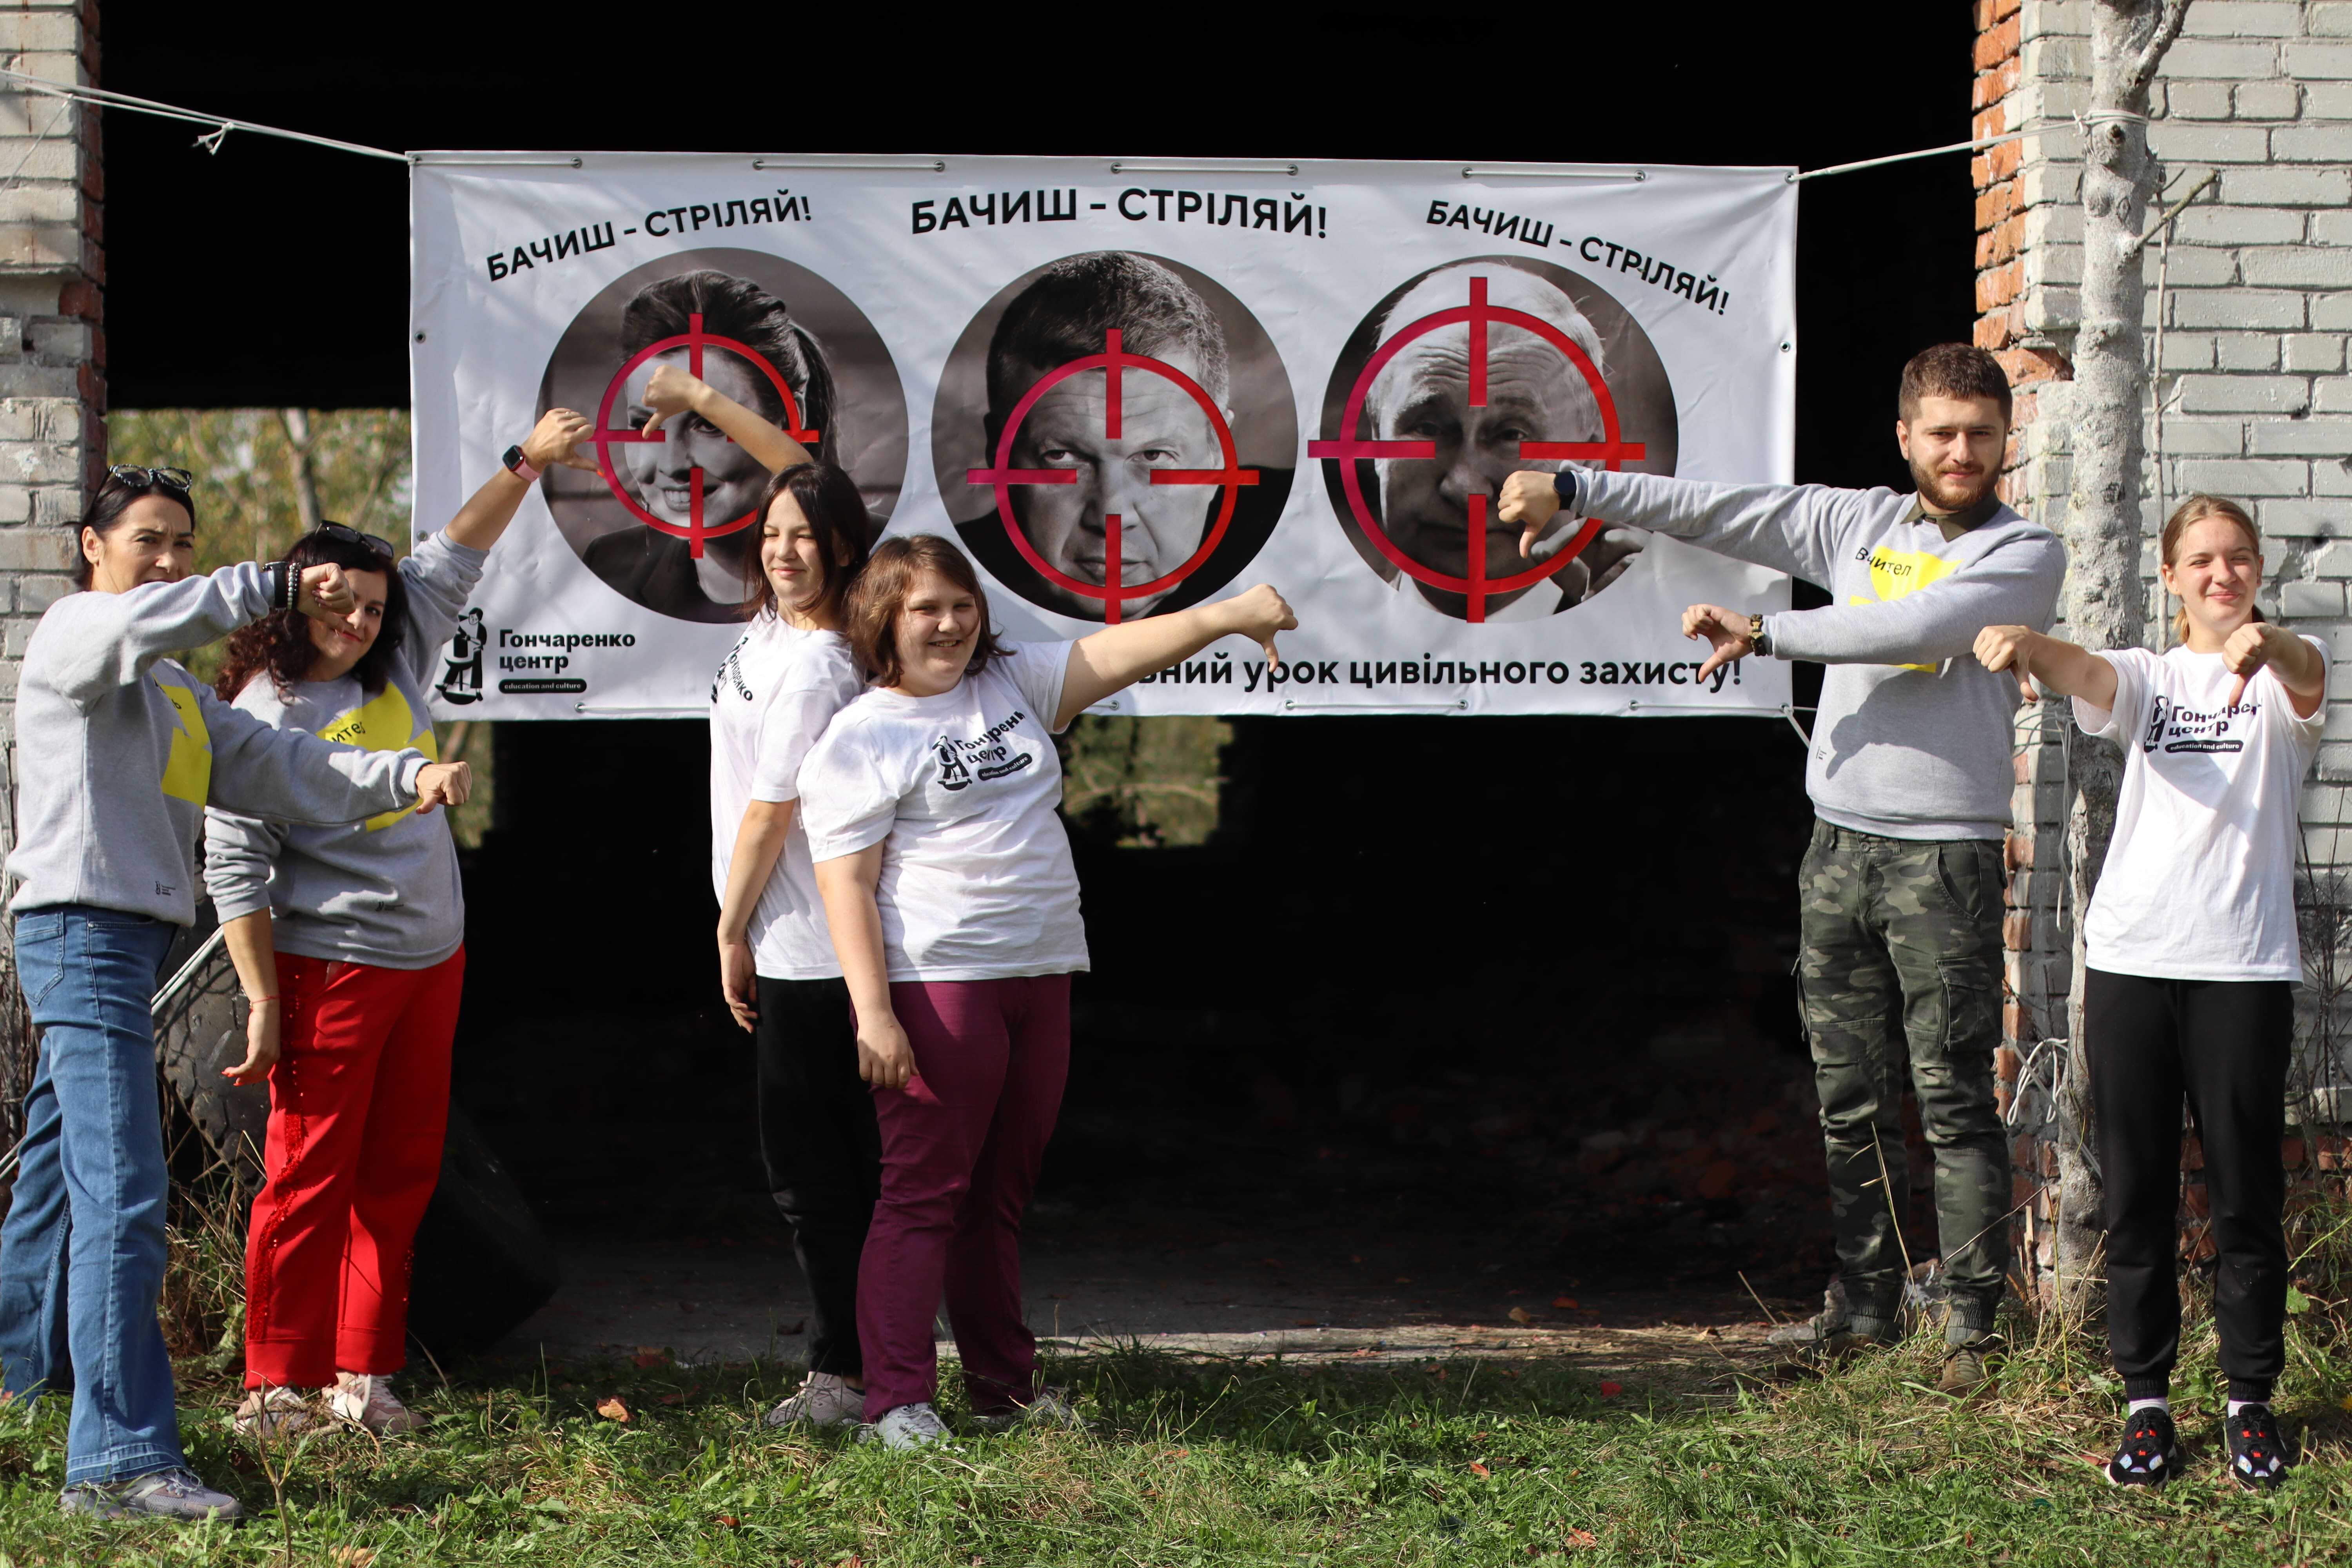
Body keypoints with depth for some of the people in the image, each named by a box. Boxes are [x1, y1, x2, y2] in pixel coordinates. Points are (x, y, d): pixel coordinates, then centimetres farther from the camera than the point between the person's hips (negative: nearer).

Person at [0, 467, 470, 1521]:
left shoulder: (177, 694, 24)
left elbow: (279, 767, 13)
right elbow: (141, 622, -28)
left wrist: (407, 776, -1)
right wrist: (275, 587, -29)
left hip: (129, 945, 10)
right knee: (122, 1196, -16)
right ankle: (121, 1459, -19)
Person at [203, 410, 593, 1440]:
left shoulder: (396, 671, 9)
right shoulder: (260, 718, -10)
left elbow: (452, 562, 15)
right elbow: (235, 870, -11)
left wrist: (527, 462, 8)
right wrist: (263, 1002, -14)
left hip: (431, 960, 7)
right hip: (329, 967, -7)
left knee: (401, 1177, 8)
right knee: (309, 1177, -5)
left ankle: (363, 1378, 15)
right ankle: (277, 1386, 2)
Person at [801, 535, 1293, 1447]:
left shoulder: (1014, 684, 14)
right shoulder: (861, 739, -4)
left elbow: (1120, 652, 9)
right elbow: (846, 885, -10)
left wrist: (1229, 614, -5)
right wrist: (874, 1013, -17)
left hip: (1039, 976, 7)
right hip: (936, 986, -7)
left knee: (1002, 1194, 13)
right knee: (925, 1192, -8)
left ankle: (1005, 1382, 20)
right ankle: (896, 1398, -7)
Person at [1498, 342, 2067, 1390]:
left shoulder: (2025, 555, -2)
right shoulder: (1858, 524, 13)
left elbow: (1920, 624, -18)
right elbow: (1716, 512, 11)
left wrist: (1765, 632, -13)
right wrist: (1571, 491, 6)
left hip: (1947, 857, -5)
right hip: (1839, 843, 5)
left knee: (1953, 1099, -5)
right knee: (1850, 1099, 9)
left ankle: (1974, 1320, 0)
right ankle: (1867, 1301, 17)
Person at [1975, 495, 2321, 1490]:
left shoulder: (2285, 669, 6)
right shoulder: (2147, 676, 13)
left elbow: (2308, 680, -19)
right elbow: (2087, 677, -10)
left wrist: (2264, 645, -45)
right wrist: (2025, 645, -35)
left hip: (2245, 968, -2)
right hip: (2132, 959, 2)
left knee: (2246, 1194, 2)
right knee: (2137, 1192, 4)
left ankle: (2251, 1398, 14)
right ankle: (2145, 1398, 12)